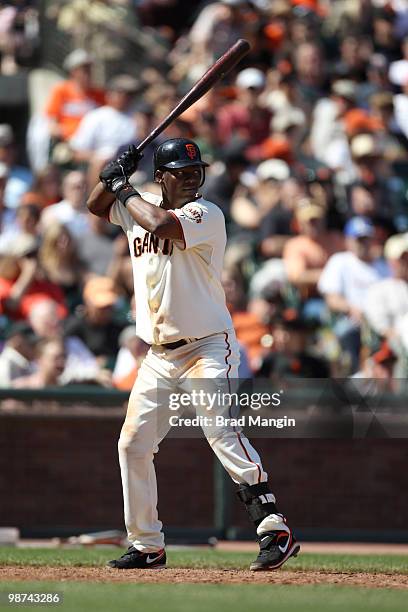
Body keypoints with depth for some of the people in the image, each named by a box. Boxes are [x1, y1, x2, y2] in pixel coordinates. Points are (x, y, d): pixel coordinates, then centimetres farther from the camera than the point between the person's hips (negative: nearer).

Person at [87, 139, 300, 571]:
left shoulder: (206, 214, -13)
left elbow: (161, 224, -30)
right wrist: (114, 175, 4)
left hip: (206, 348, -8)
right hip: (159, 354, 8)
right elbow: (96, 206, 24)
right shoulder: (142, 207, 9)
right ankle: (147, 546, 18)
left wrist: (126, 190, -13)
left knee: (221, 433, -24)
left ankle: (276, 532, -28)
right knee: (133, 444, 6)